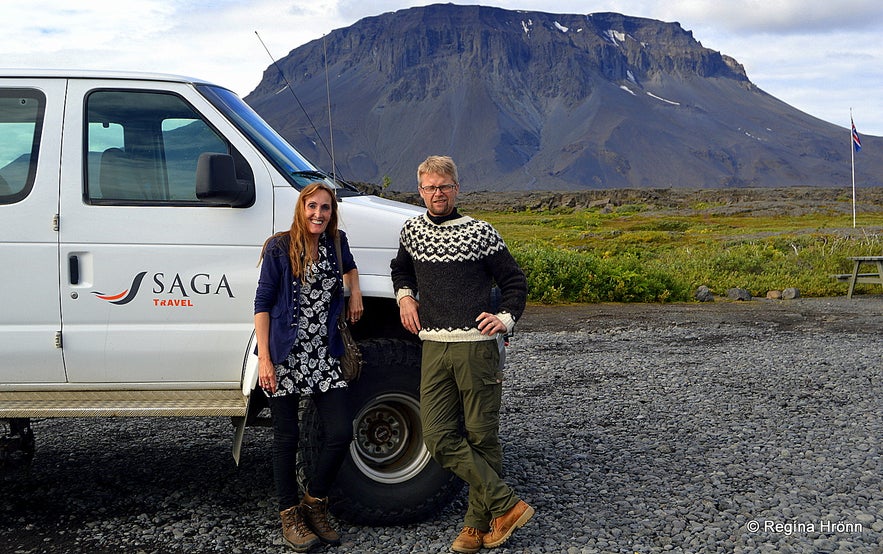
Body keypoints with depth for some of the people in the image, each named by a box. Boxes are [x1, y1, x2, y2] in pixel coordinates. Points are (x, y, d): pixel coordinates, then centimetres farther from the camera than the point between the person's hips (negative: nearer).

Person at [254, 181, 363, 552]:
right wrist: (264, 359, -14)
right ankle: (290, 517, 21)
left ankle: (314, 503, 21)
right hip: (285, 356, -4)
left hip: (324, 356, 4)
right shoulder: (280, 248, -6)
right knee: (287, 439, 4)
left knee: (341, 433, -2)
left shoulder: (336, 242, 7)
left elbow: (349, 265, 32)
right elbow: (262, 303, -7)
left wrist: (355, 293, 12)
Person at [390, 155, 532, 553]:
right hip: (433, 348, 4)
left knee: (481, 437, 2)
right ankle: (507, 505, 3)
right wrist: (404, 295, 13)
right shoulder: (412, 231, 12)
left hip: (476, 346, -4)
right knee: (439, 438, -4)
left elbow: (515, 282, 7)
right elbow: (401, 269, 32)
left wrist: (506, 318, -9)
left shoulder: (480, 233, 0)